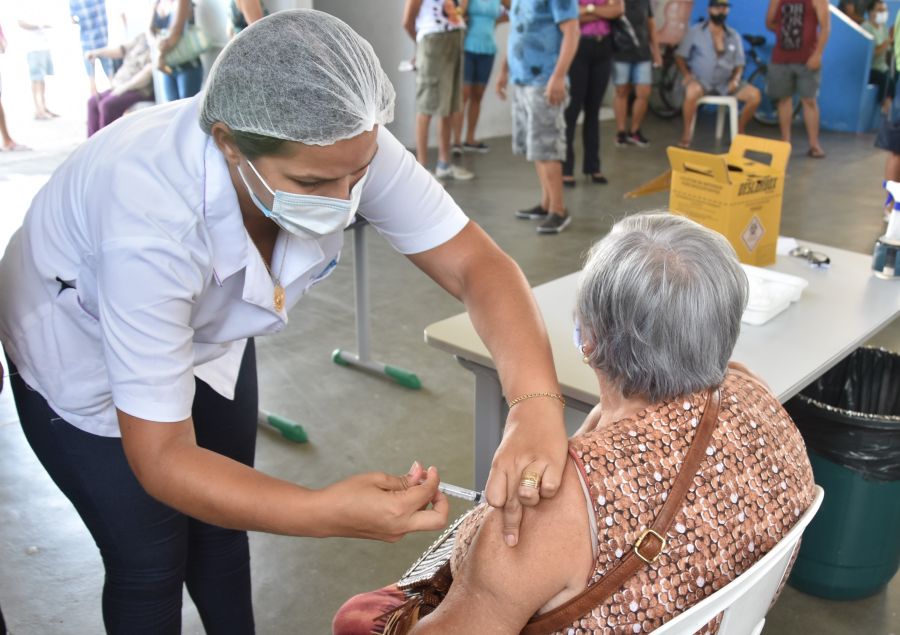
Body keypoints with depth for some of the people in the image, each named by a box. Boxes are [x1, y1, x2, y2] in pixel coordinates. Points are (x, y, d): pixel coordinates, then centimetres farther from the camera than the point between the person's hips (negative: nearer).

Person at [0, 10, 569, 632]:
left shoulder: (344, 146, -30)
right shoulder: (153, 219, -43)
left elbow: (476, 263, -28)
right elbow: (159, 457, -38)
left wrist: (537, 402, -45)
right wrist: (329, 512, -51)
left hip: (209, 338, 4)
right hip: (84, 362, -4)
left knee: (223, 528, 17)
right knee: (151, 563, 7)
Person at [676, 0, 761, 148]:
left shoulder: (734, 35, 11)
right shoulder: (695, 31, 3)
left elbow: (739, 63, 13)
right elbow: (680, 56, 2)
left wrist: (736, 79, -8)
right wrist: (686, 74, -16)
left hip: (725, 84, 4)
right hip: (701, 81, -4)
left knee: (755, 94, -16)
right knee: (693, 90, -40)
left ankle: (739, 131, 6)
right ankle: (687, 134, -25)